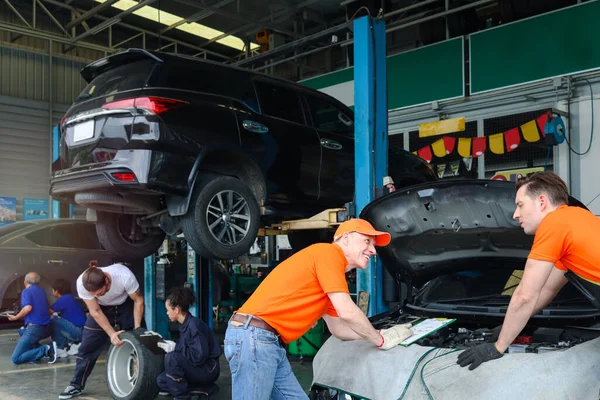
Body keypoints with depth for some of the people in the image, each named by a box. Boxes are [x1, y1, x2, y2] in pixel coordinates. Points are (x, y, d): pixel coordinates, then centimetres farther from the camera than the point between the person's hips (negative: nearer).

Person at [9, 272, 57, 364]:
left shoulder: (26, 291, -4)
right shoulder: (42, 291, 17)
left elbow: (28, 308, -20)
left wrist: (15, 317, -4)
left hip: (34, 328, -8)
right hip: (46, 328, 8)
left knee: (15, 358, -6)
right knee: (22, 331, 35)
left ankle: (45, 350, -22)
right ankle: (38, 348, 9)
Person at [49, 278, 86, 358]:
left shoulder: (63, 300, -13)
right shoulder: (69, 298, 15)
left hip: (79, 332, -10)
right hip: (82, 331, 10)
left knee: (54, 320, -15)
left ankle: (60, 350, -8)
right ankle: (73, 344, 11)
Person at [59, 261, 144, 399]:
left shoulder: (124, 276, -40)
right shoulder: (82, 283, -34)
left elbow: (138, 300, -21)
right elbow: (96, 312, -22)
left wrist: (137, 328, -23)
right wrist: (112, 333, -30)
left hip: (126, 306, -1)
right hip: (101, 309, 1)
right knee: (88, 345, -3)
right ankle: (76, 385, 12)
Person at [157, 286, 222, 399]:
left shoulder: (194, 325, -22)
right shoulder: (185, 324, 5)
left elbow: (199, 356, -27)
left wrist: (175, 347, -21)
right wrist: (168, 344, 3)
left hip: (208, 370, -9)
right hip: (196, 367, 9)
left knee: (171, 357, -26)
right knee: (161, 380, 3)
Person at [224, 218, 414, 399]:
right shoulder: (328, 252, -8)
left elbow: (339, 329, 26)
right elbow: (347, 313, -13)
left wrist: (382, 333, 21)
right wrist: (381, 340, 2)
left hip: (270, 342, 10)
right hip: (253, 337, -10)